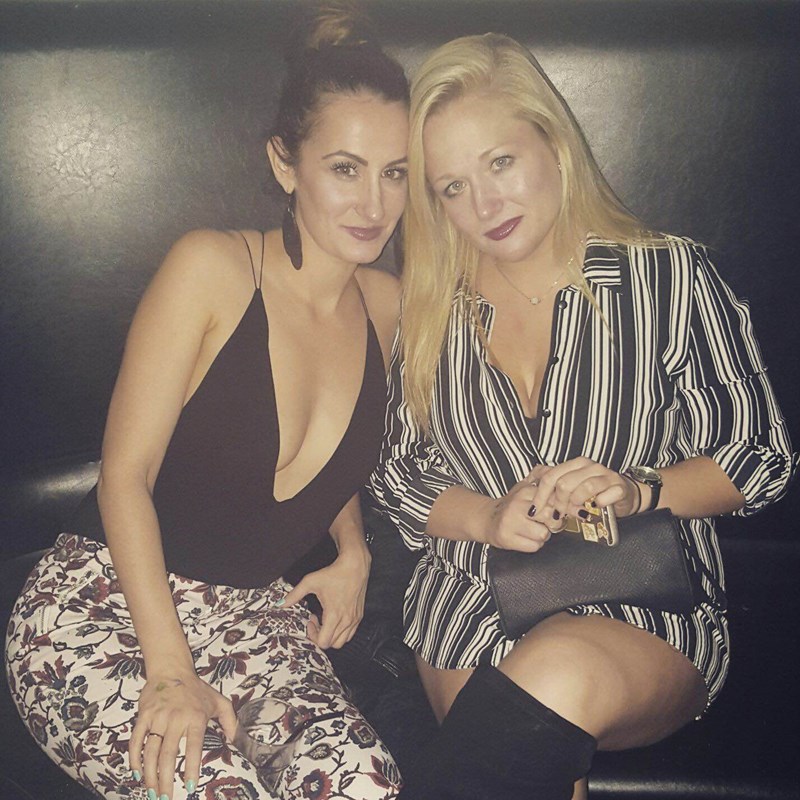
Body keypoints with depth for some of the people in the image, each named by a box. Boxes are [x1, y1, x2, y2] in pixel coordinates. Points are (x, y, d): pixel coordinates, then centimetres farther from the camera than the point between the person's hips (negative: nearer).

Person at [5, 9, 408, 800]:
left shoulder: (386, 306, 5)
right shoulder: (212, 268, -12)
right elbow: (126, 474, -13)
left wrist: (353, 552, 7)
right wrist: (168, 667, -19)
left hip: (254, 618, 4)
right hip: (101, 607, -4)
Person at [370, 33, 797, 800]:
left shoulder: (669, 276, -1)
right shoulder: (429, 310, 7)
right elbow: (395, 472, 10)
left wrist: (639, 491, -16)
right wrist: (488, 518, -10)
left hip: (648, 616, -2)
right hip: (469, 608, 3)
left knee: (563, 669, -34)